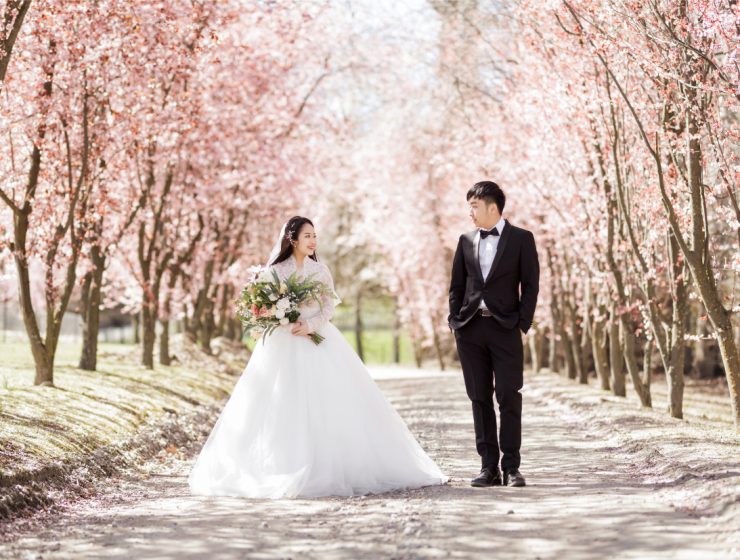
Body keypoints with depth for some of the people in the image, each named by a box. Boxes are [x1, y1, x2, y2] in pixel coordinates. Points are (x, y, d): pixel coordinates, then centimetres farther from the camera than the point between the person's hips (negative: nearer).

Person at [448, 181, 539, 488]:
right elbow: (456, 285, 14)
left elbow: (530, 285, -1)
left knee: (509, 397, -5)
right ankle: (489, 467, 8)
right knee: (480, 398, 4)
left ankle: (511, 466, 1)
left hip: (505, 328, -3)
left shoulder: (521, 239, 1)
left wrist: (522, 323, -8)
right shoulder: (466, 240, 11)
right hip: (470, 328, 4)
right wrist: (455, 321, 5)